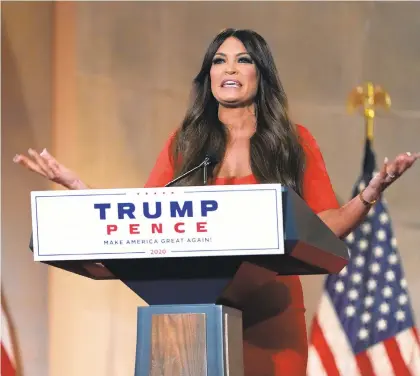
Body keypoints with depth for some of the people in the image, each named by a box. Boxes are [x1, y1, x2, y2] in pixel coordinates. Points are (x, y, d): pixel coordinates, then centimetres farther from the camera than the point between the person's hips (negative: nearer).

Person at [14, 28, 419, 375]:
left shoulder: (294, 142, 8)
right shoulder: (184, 143, 10)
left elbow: (327, 226, 3)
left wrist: (371, 192, -14)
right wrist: (77, 185, -2)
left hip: (271, 310, -1)